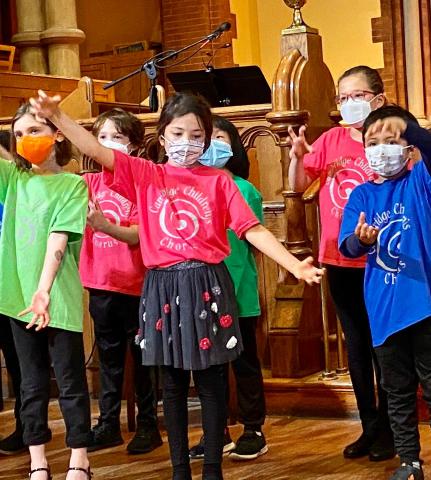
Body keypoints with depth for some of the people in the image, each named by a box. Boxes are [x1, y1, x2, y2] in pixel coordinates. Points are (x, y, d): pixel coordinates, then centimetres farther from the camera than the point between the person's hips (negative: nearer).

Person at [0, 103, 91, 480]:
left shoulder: (73, 184, -4)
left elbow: (59, 238, -15)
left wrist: (44, 288, -25)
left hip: (59, 297, -4)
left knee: (70, 381, 4)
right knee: (32, 382, 11)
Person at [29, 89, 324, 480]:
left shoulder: (218, 181, 3)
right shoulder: (145, 175, 5)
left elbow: (253, 229, -1)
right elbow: (98, 151, -6)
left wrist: (295, 265, -11)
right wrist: (56, 116, -19)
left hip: (207, 286, -1)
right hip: (163, 288, 1)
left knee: (212, 382, 5)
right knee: (173, 384, 10)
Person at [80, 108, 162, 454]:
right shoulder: (91, 182, 6)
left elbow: (140, 235, -17)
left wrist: (105, 226, -33)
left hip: (133, 285, -5)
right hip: (100, 284, 5)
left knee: (142, 357, 6)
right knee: (109, 358, 14)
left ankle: (148, 425, 16)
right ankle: (108, 424, 23)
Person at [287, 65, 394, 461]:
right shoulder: (332, 139, 4)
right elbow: (299, 185, 5)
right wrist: (298, 155, -12)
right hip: (339, 260, 5)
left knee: (382, 343, 4)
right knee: (356, 342, 12)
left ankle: (387, 428, 17)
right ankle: (369, 426, 24)